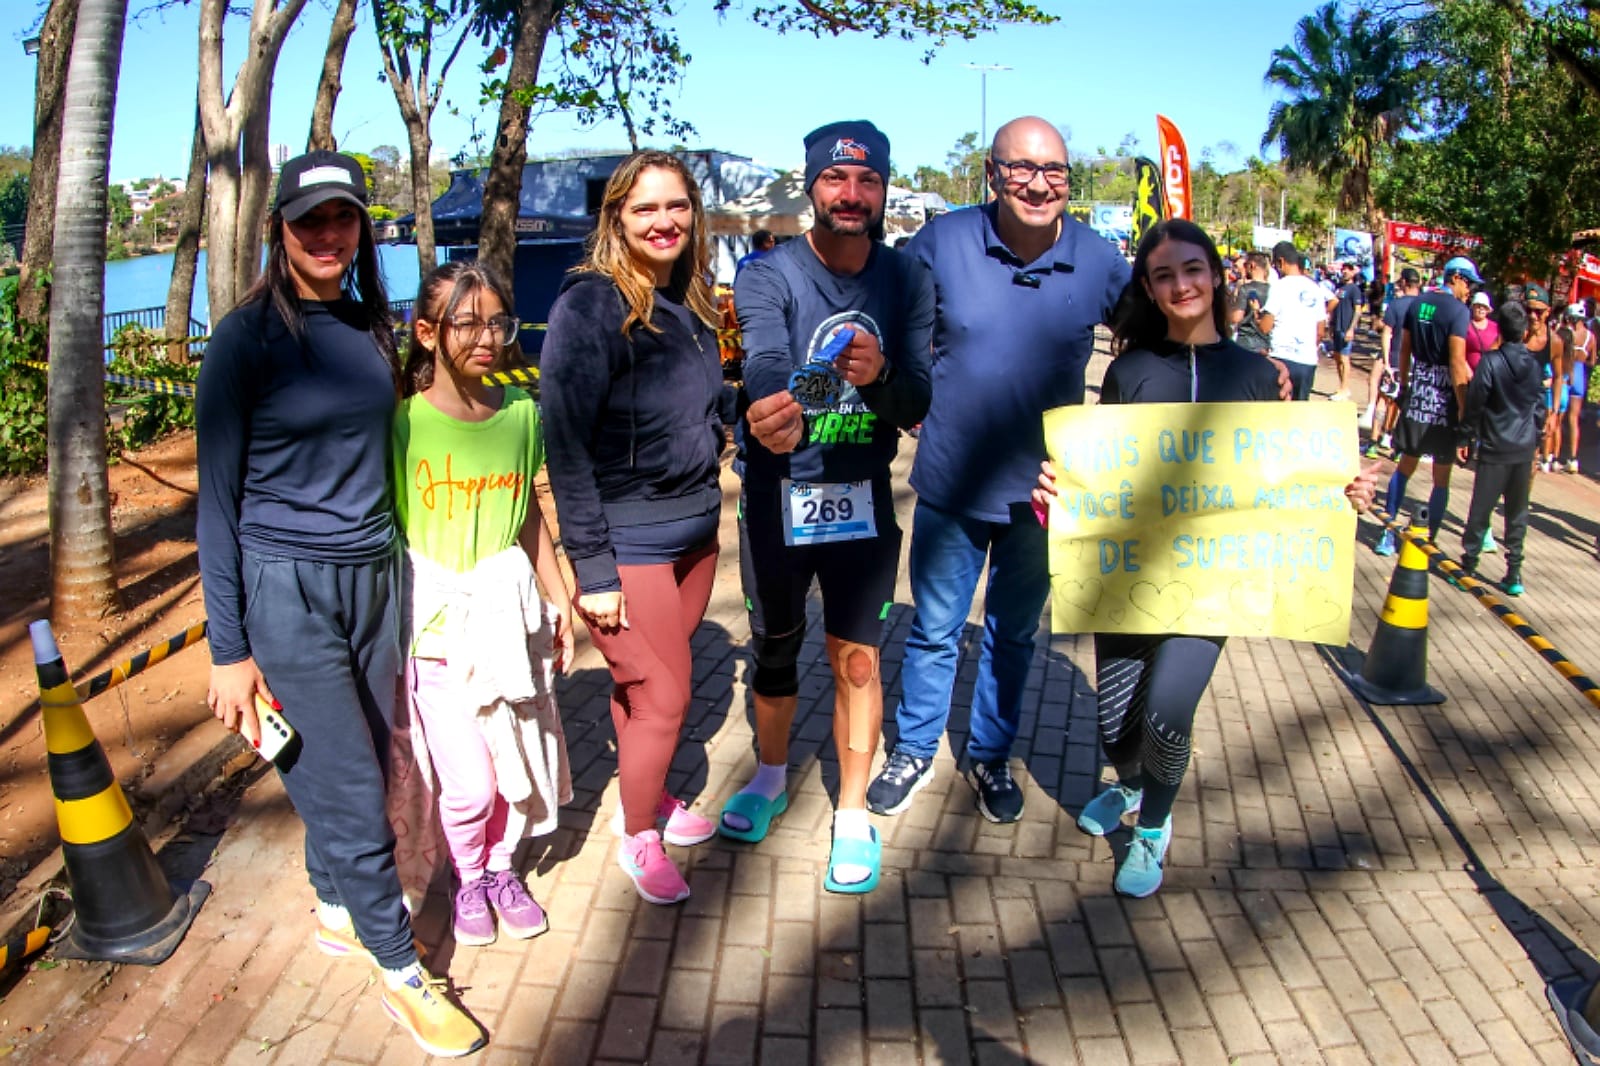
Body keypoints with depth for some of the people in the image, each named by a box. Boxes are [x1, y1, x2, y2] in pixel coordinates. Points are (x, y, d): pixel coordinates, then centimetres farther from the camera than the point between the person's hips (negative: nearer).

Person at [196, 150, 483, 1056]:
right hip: (284, 584, -5)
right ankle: (402, 971, 16)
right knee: (350, 792, -1)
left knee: (361, 770, 15)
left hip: (373, 575, 5)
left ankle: (336, 908, 39)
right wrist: (229, 647, -8)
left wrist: (404, 580, 18)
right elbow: (218, 499, -7)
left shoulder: (374, 327, 6)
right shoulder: (246, 339, -9)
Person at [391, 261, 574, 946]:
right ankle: (467, 876, 28)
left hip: (509, 612, 4)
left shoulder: (519, 410, 3)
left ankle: (501, 867, 37)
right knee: (469, 783, -3)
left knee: (519, 762, 9)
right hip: (437, 623, -4)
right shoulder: (403, 421, -10)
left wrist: (559, 598, 17)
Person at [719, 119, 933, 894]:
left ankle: (854, 816, 21)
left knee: (856, 658, 2)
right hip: (777, 492, 0)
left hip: (863, 495, 1)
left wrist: (881, 376, -33)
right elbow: (766, 363, -31)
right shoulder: (767, 276, -10)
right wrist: (769, 413, -55)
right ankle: (771, 777, 41)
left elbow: (919, 400, -10)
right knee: (774, 648, 16)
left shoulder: (906, 281, -2)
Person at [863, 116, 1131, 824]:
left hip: (1042, 491, 1)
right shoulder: (943, 241, -10)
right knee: (934, 630, 13)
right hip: (951, 482, -1)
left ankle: (991, 758, 39)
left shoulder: (1099, 261, -7)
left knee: (1013, 634, 18)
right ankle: (914, 752, 35)